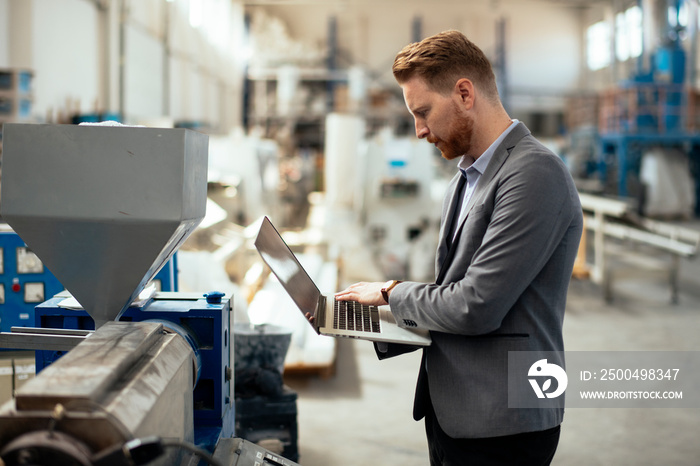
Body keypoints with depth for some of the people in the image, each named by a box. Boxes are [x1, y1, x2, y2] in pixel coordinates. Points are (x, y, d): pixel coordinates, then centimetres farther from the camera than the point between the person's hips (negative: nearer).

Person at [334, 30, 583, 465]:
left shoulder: (536, 174, -18)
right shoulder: (466, 180, 13)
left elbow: (476, 307, -23)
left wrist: (394, 292, -7)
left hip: (501, 426, -8)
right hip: (450, 412, 8)